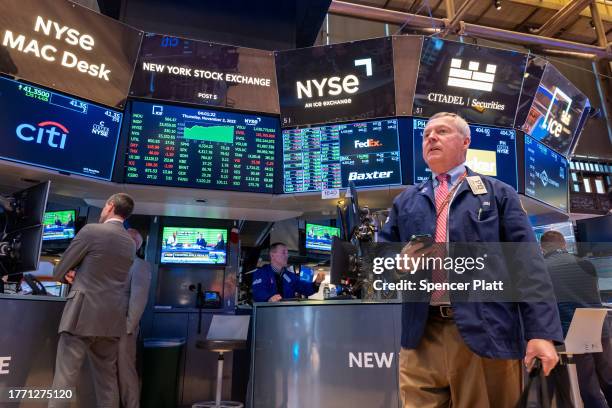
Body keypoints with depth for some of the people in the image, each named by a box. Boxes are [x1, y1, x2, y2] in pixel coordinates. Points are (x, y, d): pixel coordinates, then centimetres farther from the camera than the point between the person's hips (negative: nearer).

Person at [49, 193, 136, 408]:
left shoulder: (91, 231, -8)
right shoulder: (130, 243, 11)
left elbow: (59, 271, 1)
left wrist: (69, 276, 20)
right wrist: (78, 275, 6)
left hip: (83, 314, -6)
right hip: (112, 319, 6)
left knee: (65, 378, 1)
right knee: (107, 379, 13)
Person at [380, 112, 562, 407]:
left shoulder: (498, 193, 8)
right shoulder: (406, 201, 15)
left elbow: (528, 263, 0)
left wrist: (542, 332, -9)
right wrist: (401, 260, -8)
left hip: (487, 333, -1)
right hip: (420, 335, 2)